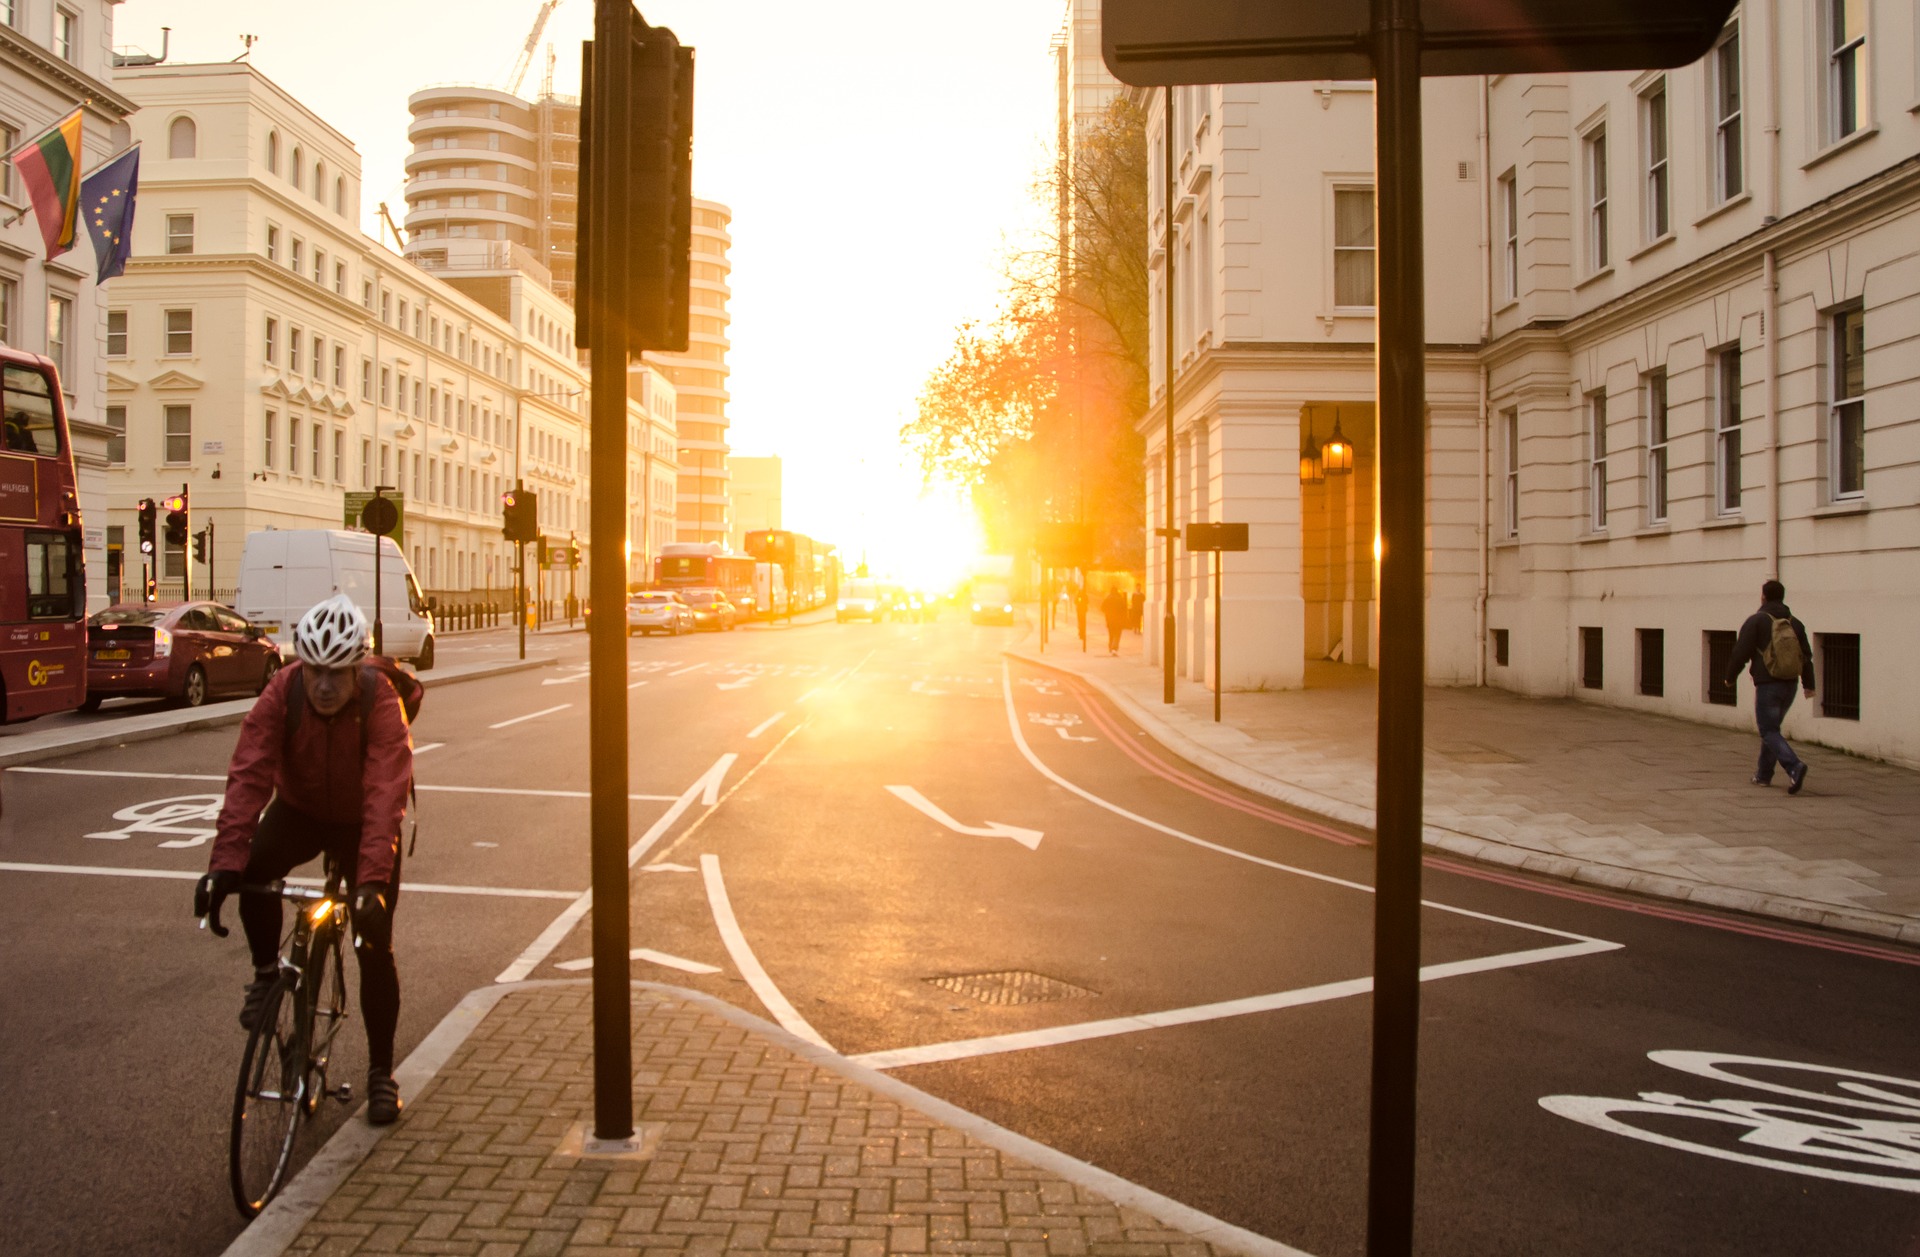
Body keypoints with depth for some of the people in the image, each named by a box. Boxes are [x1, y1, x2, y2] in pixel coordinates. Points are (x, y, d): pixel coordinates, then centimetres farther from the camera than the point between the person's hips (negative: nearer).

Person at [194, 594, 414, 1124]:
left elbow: (386, 794, -39)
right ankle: (267, 971, -5)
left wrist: (372, 881, -50)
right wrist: (225, 862, -43)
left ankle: (381, 1070, 12)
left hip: (363, 822, -2)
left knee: (375, 948, -5)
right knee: (256, 866, -32)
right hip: (299, 809, 2)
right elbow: (248, 776, -31)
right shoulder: (281, 694, -24)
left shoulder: (381, 703, -31)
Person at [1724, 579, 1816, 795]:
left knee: (1769, 732, -4)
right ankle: (1764, 774, 24)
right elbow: (1807, 655, 13)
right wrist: (1808, 684, 21)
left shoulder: (1756, 621, -8)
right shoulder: (1795, 623, 10)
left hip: (1767, 684, -6)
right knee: (1771, 728, 19)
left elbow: (1740, 653, -10)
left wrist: (1730, 677, 4)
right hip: (1789, 685, 6)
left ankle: (1794, 766, -26)